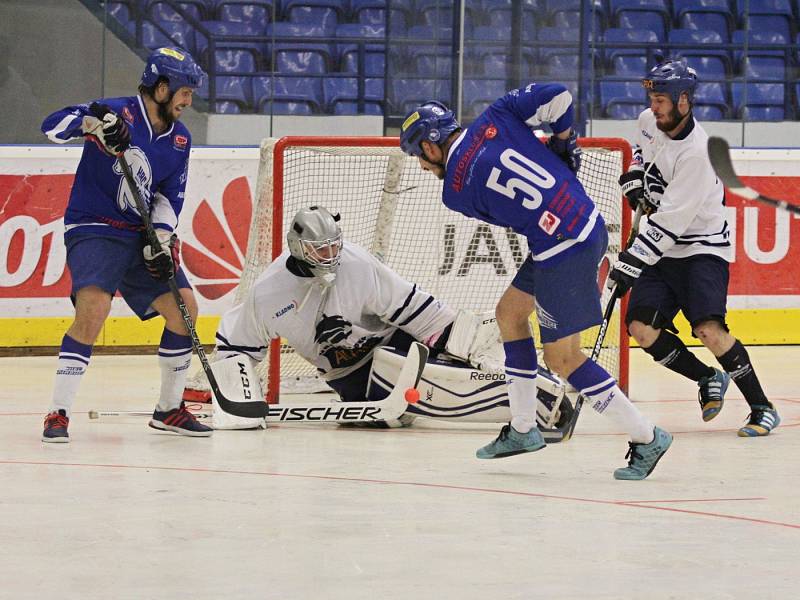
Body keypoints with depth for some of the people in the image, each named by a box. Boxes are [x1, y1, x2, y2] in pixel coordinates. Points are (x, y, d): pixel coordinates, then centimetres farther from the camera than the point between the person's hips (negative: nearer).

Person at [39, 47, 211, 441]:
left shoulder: (179, 140, 8)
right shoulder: (117, 114, -14)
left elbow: (168, 198, 9)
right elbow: (53, 126, -23)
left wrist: (161, 241, -7)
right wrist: (91, 122, -41)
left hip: (140, 236, 7)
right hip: (93, 230, -7)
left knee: (184, 306, 1)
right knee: (94, 307, -27)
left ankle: (169, 409, 17)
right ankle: (58, 413, -21)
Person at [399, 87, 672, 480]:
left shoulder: (456, 192, -5)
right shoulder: (495, 118, 3)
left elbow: (503, 214, 8)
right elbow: (558, 97, -1)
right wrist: (564, 146, 15)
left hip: (564, 252, -8)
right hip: (588, 222, 8)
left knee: (562, 358, 0)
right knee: (509, 311, 20)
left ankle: (647, 438, 4)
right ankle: (523, 429, 27)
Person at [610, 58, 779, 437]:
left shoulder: (697, 152, -26)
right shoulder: (649, 122, -1)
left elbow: (671, 221, -28)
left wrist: (632, 263, -28)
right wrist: (635, 176, 8)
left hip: (702, 248, -8)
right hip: (663, 250, 8)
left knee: (709, 330, -23)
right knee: (641, 327, -7)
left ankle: (762, 409, -10)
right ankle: (709, 380, 14)